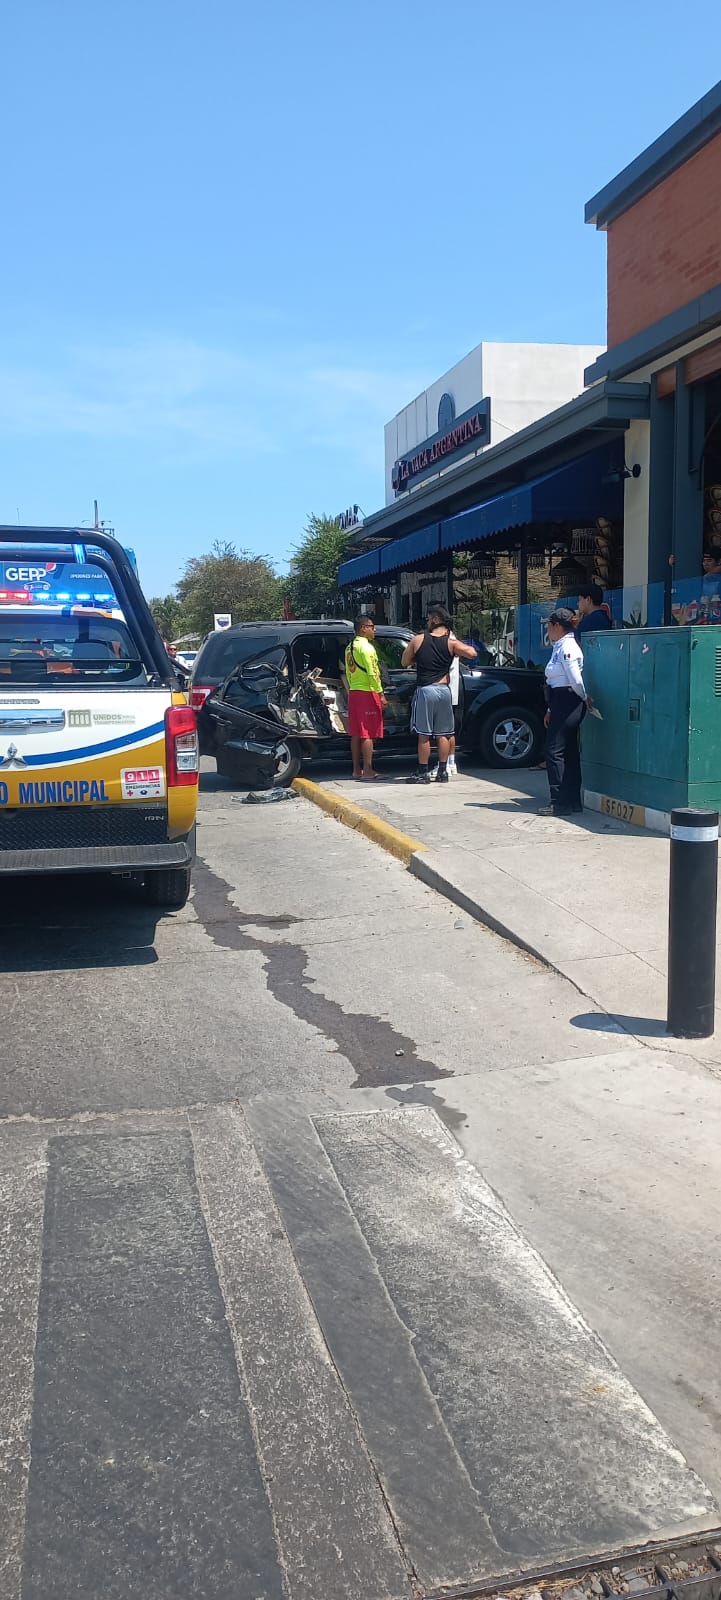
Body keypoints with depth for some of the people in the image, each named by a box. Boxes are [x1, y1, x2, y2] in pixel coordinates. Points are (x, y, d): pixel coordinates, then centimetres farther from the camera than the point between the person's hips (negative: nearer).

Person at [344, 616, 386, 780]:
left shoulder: (350, 647, 14)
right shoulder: (366, 647, -13)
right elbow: (372, 673, -18)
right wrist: (381, 694, -16)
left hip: (353, 693, 9)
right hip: (367, 693, -9)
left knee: (356, 733, 9)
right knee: (368, 734, -7)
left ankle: (357, 769, 12)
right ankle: (367, 770, -7)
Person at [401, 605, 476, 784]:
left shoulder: (417, 640, -2)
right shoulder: (451, 643, -1)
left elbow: (404, 663, 7)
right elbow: (472, 654, -12)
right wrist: (459, 649, 7)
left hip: (424, 690, -2)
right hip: (444, 690, 2)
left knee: (423, 735, 2)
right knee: (443, 734, 9)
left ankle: (423, 772, 4)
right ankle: (442, 771, 11)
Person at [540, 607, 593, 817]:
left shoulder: (567, 647, -14)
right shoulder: (560, 647, 17)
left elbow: (576, 679, -20)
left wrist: (584, 698, -4)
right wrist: (551, 709, 20)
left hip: (567, 703, -10)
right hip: (562, 704, 10)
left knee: (555, 750, -9)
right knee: (569, 752, 11)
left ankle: (560, 803, -7)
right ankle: (573, 801, 16)